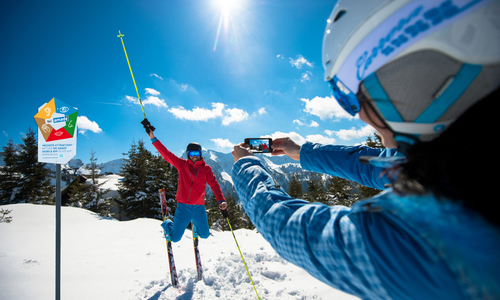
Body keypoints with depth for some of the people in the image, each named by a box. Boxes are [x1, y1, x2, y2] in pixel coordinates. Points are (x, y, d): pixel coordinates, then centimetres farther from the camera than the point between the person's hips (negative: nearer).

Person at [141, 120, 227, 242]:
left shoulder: (206, 168, 2)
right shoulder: (182, 164, 2)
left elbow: (214, 185, -5)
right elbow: (166, 154, -1)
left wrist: (221, 200, -19)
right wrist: (153, 138, -6)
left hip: (199, 207, 1)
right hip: (183, 206, -1)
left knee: (204, 235, 11)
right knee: (175, 238, 7)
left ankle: (195, 223, 44)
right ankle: (167, 224, 41)